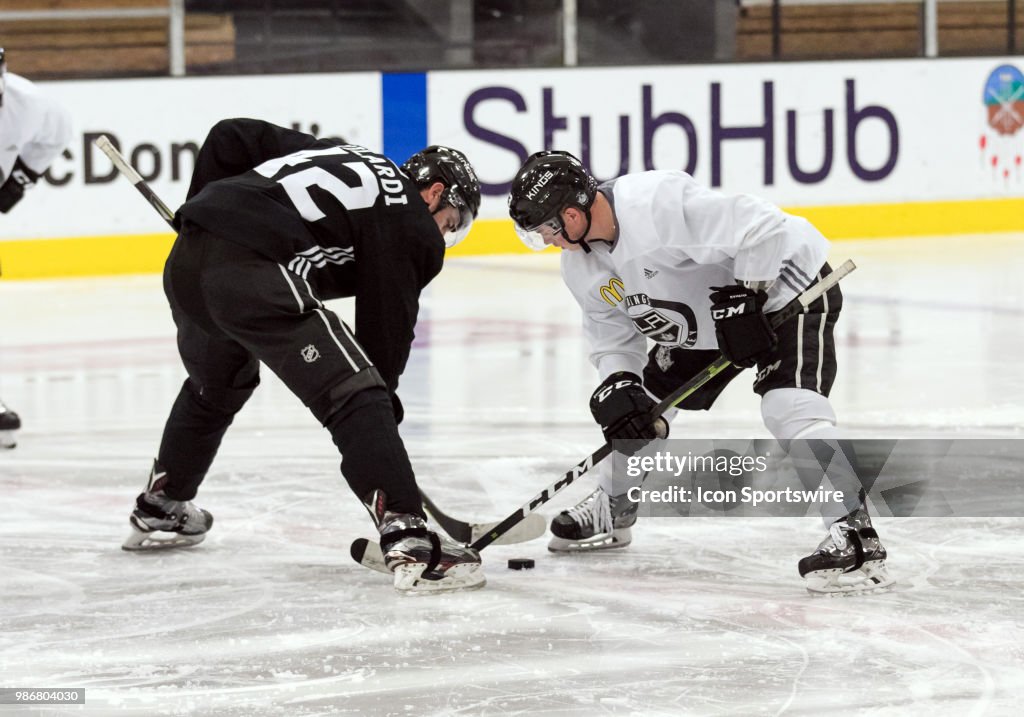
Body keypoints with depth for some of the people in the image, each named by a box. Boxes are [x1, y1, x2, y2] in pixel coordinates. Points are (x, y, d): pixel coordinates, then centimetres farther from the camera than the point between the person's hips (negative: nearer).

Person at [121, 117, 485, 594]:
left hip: (185, 265, 9)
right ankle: (408, 541, -20)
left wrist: (203, 212, 35)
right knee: (355, 398, -8)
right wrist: (382, 399, 15)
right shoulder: (410, 223, 8)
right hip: (255, 272, -9)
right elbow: (386, 324, 5)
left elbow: (232, 137, 29)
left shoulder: (336, 156, 30)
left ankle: (158, 511, 53)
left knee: (216, 385, 36)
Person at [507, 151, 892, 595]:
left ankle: (855, 534, -31)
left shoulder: (658, 204, -34)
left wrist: (744, 299, -28)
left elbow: (759, 228, -34)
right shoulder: (581, 265, -4)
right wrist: (618, 386, -12)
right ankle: (612, 510, 35)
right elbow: (612, 338, 5)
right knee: (641, 402, 11)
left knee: (789, 405, -28)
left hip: (781, 280, -9)